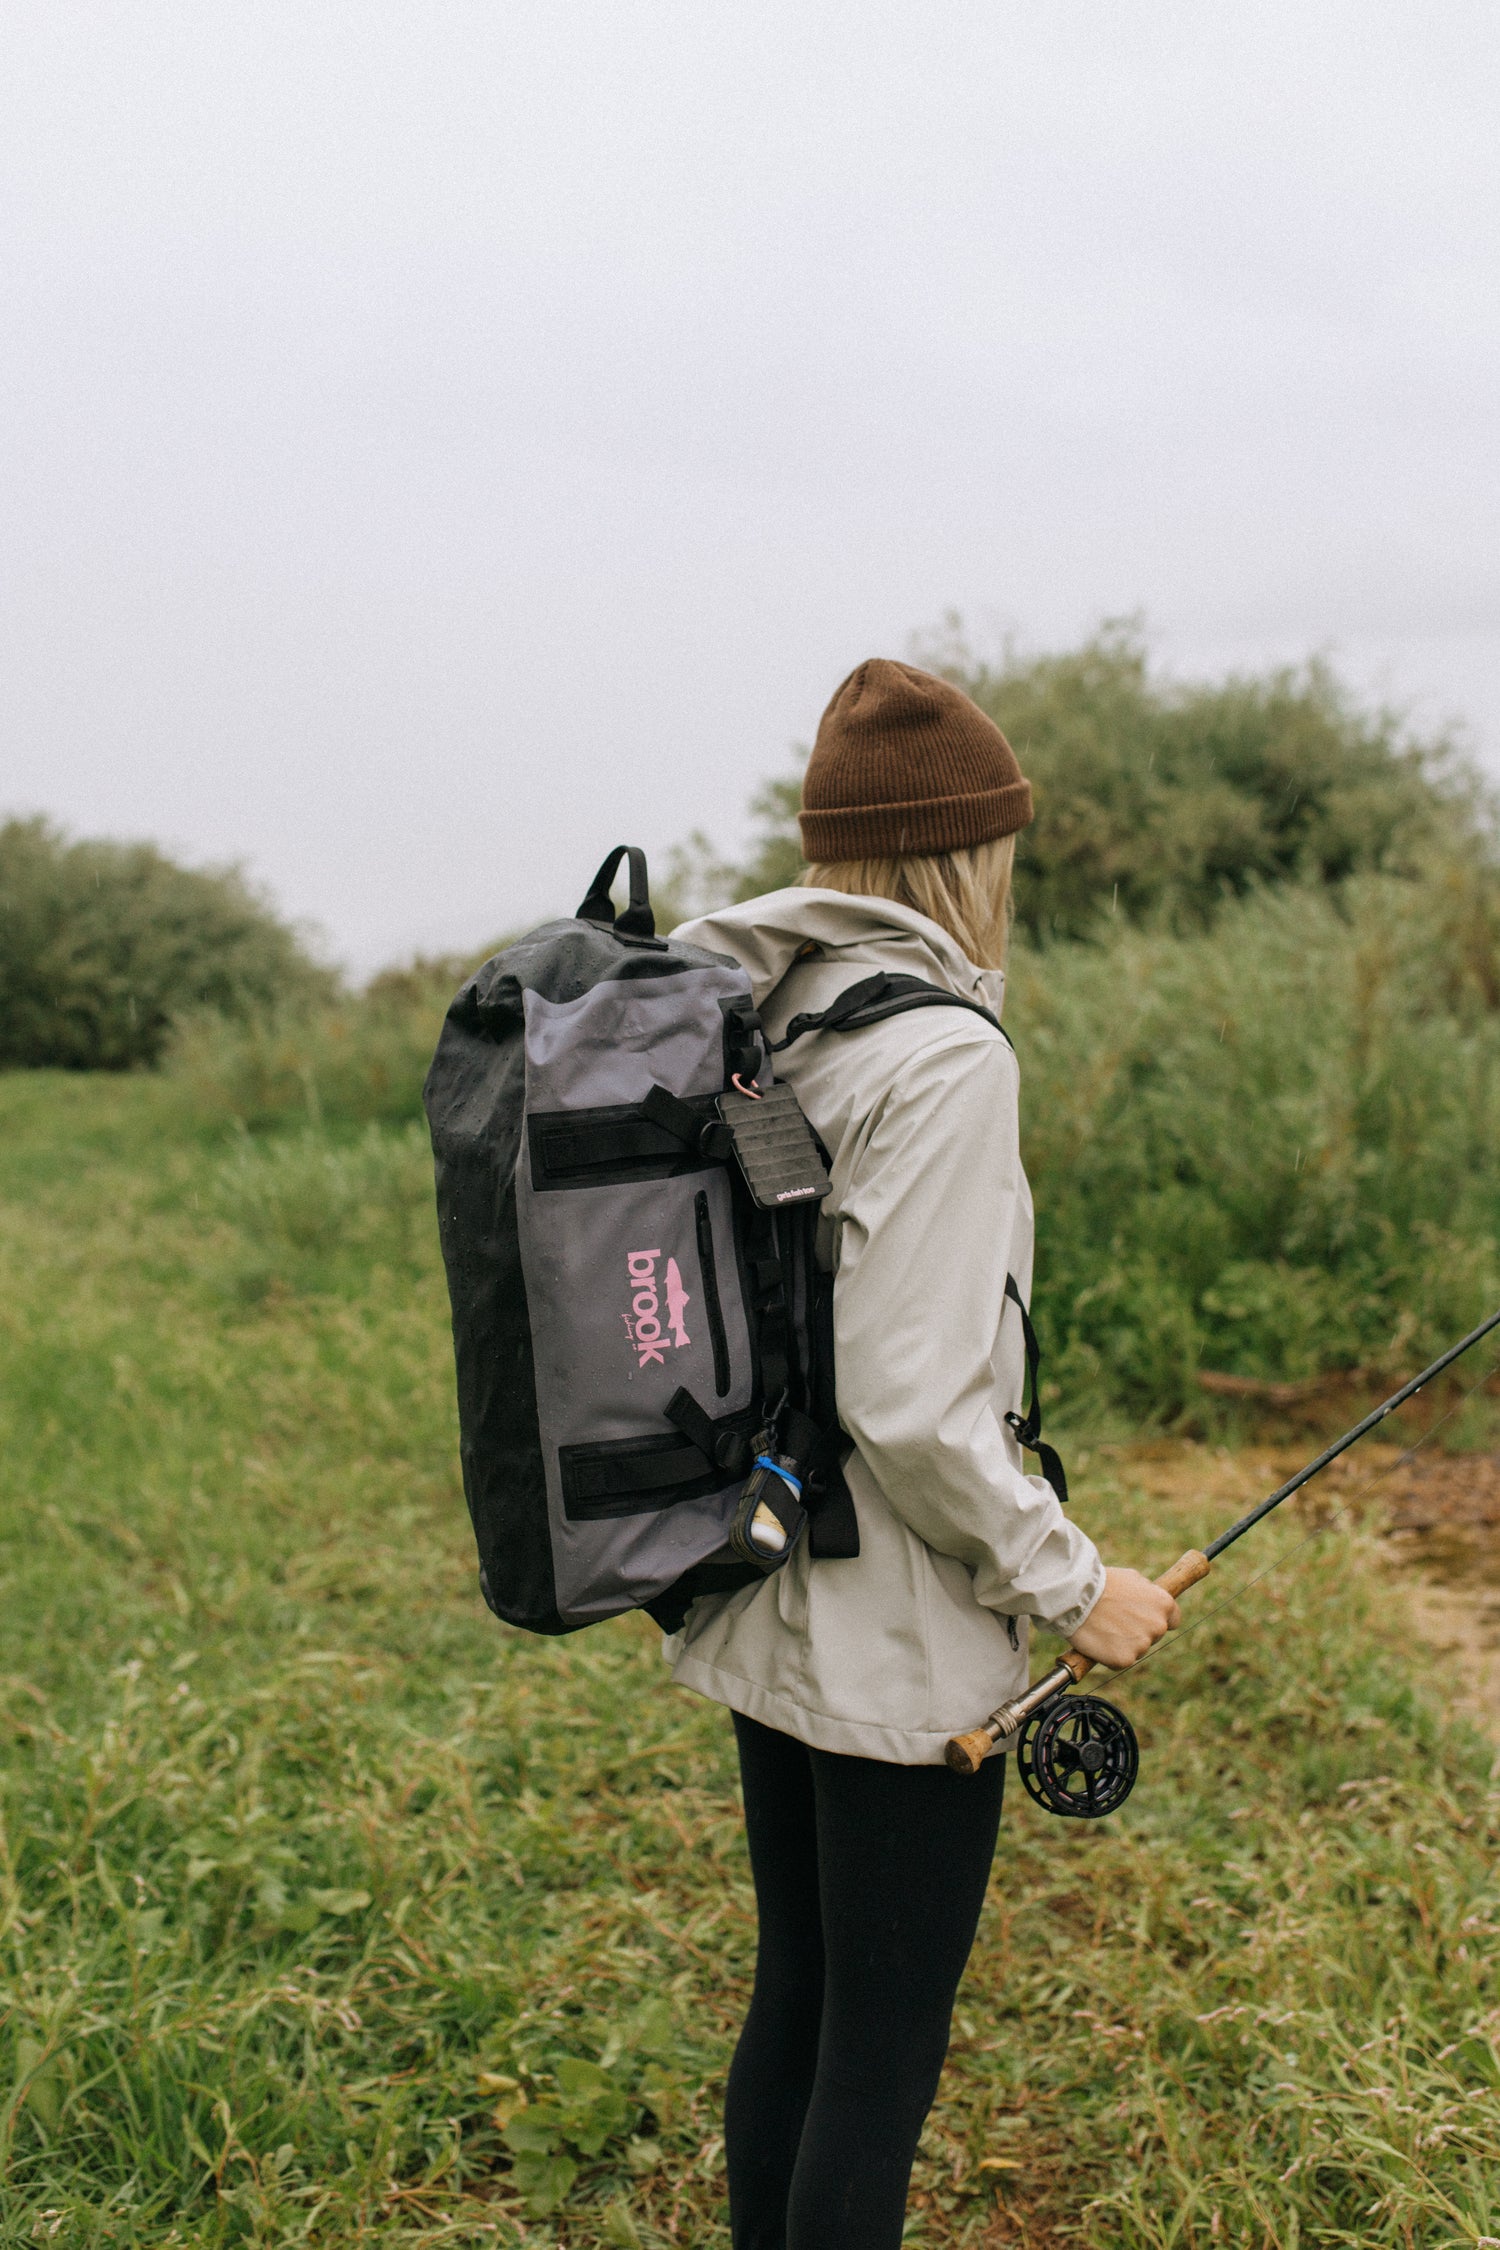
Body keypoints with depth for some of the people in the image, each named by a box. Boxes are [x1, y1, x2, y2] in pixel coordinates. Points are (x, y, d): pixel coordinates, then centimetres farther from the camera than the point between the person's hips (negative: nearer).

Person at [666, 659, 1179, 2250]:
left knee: (797, 1995, 22)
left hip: (757, 1612, 8)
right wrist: (1067, 1584, -12)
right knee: (881, 2054, 7)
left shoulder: (744, 1027, 3)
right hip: (900, 1643, -8)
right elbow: (911, 1404, -25)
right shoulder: (942, 1057, -21)